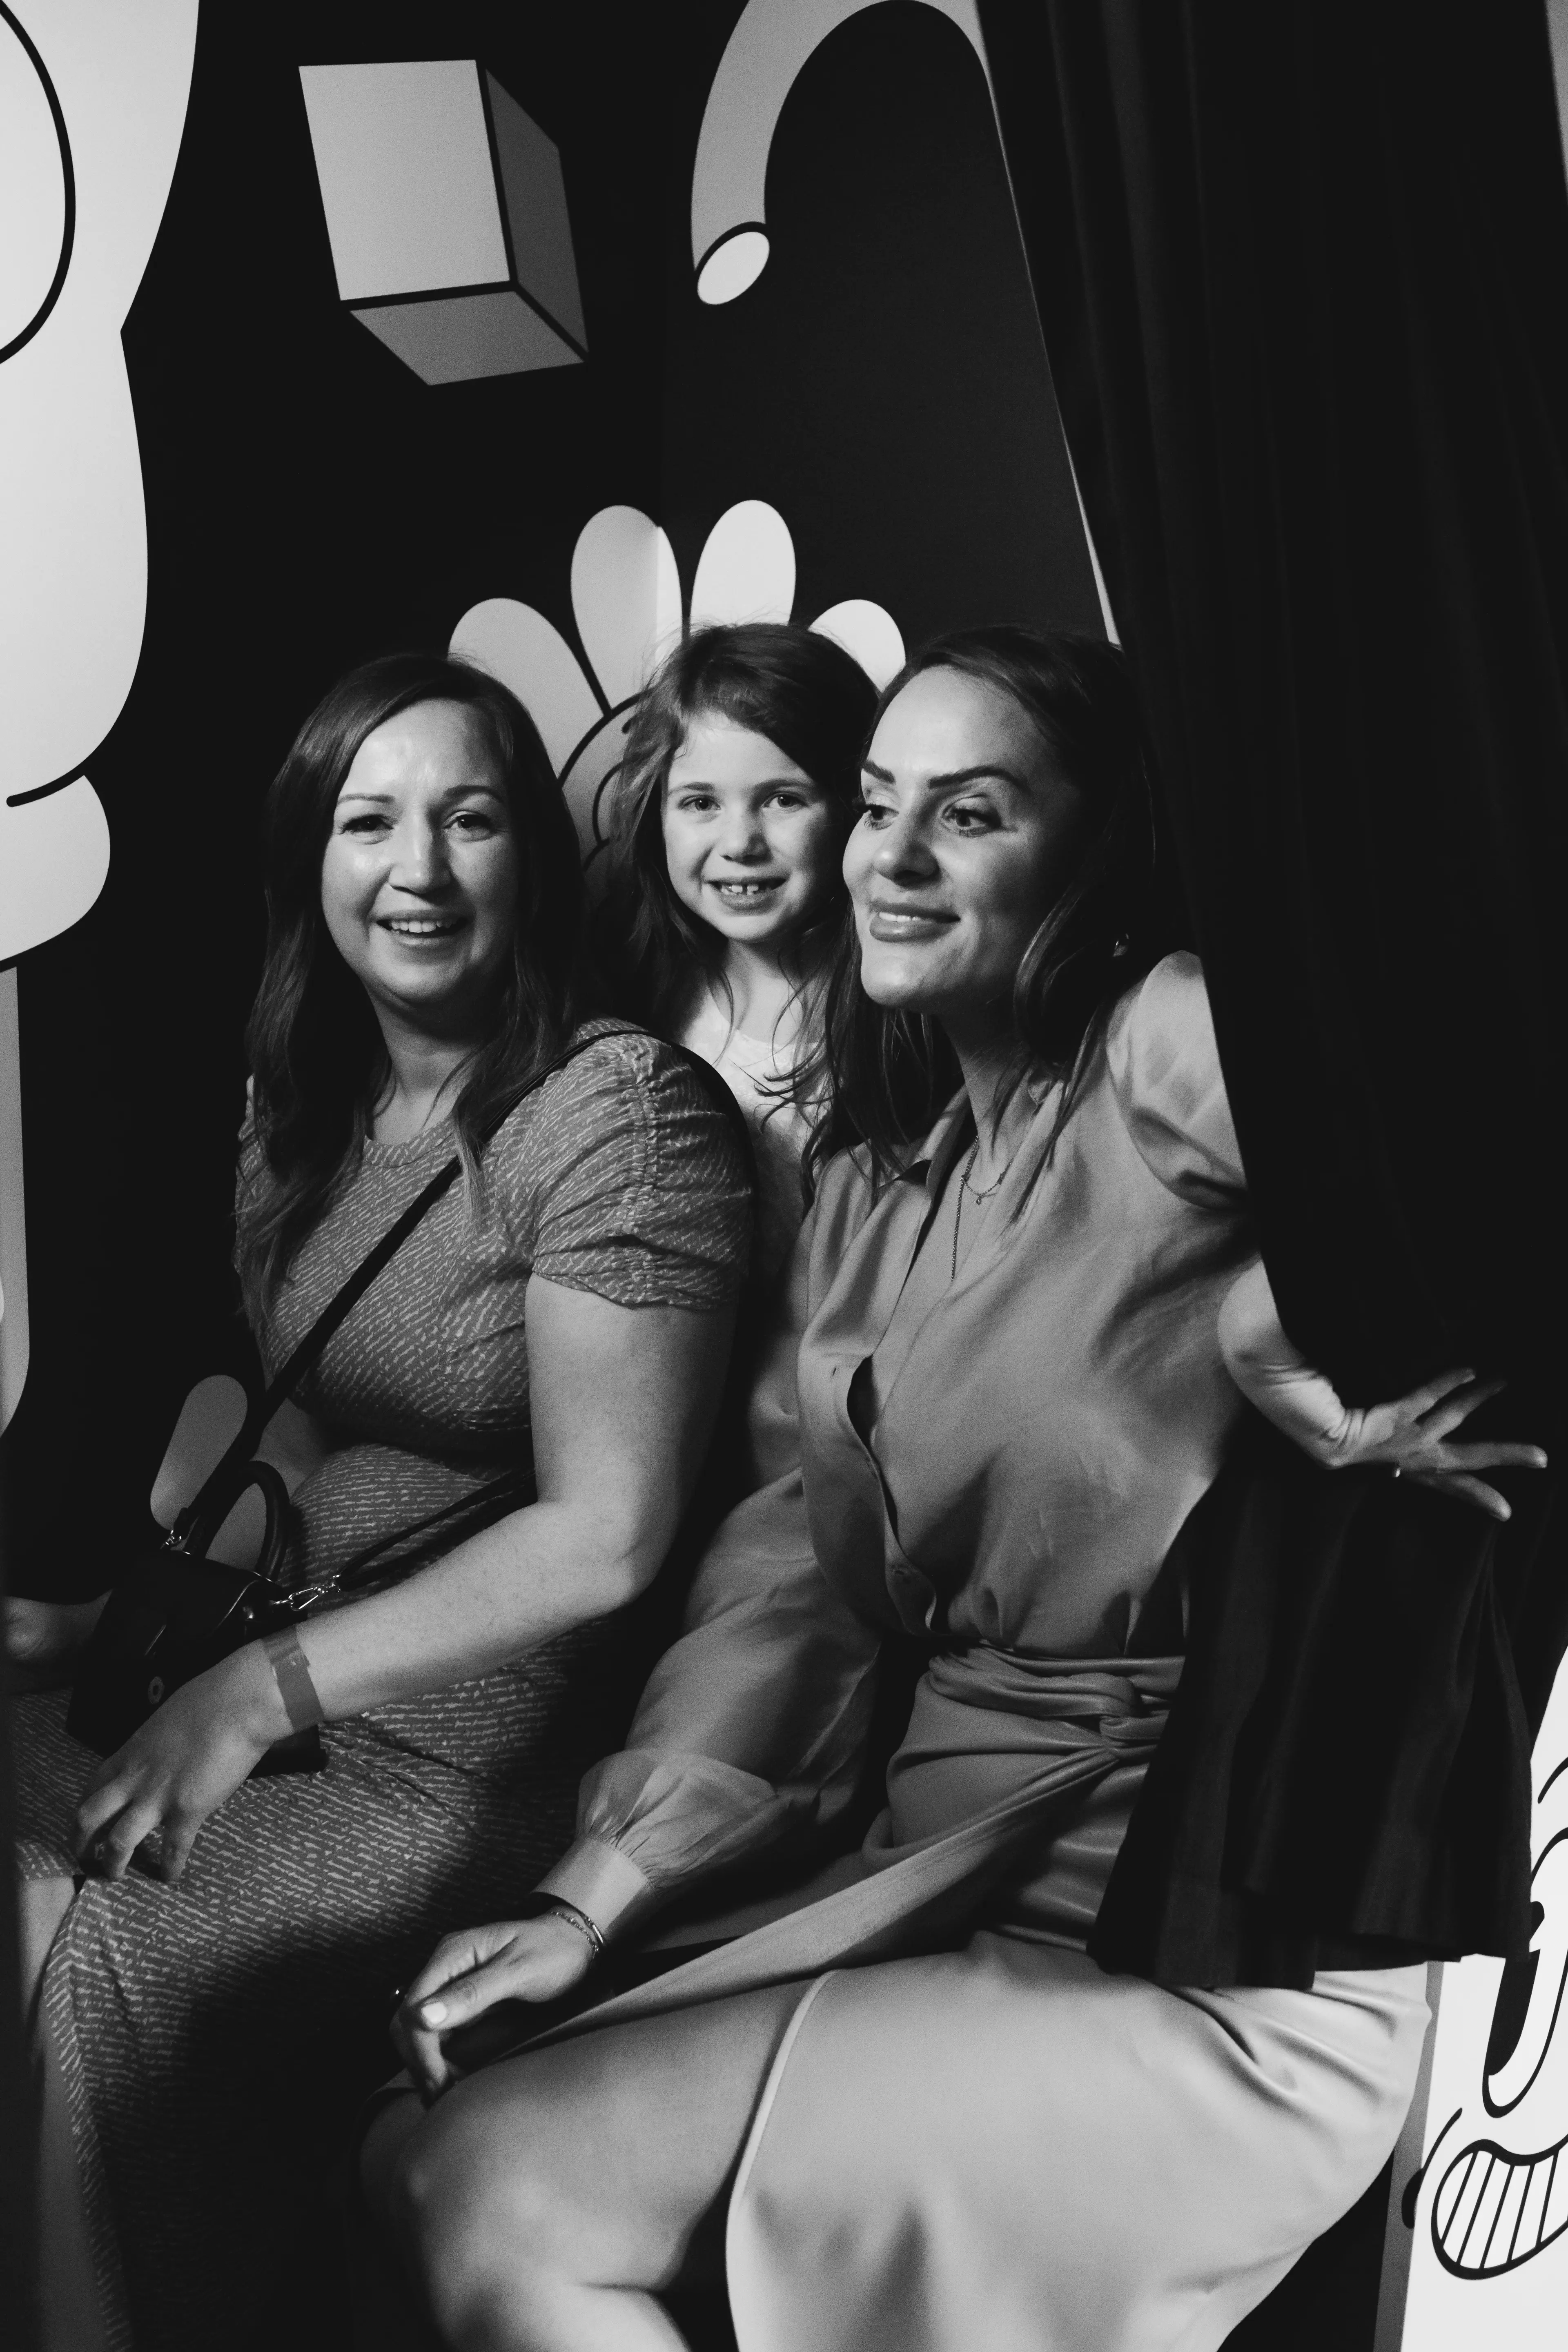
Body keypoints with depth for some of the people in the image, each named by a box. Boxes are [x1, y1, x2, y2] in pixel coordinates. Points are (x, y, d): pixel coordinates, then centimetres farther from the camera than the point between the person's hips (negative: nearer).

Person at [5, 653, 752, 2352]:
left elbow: (604, 1539, -17)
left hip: (482, 1724, -7)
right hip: (265, 1651, 7)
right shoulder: (298, 1105, 10)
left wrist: (259, 1692, -17)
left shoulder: (620, 1109, -14)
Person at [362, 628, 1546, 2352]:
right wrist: (590, 1899, 2)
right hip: (951, 1869, 8)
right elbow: (805, 1571, 10)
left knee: (495, 2190, -14)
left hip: (1218, 1962, -7)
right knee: (417, 2156, -2)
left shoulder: (1172, 1045, -10)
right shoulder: (870, 1191, 15)